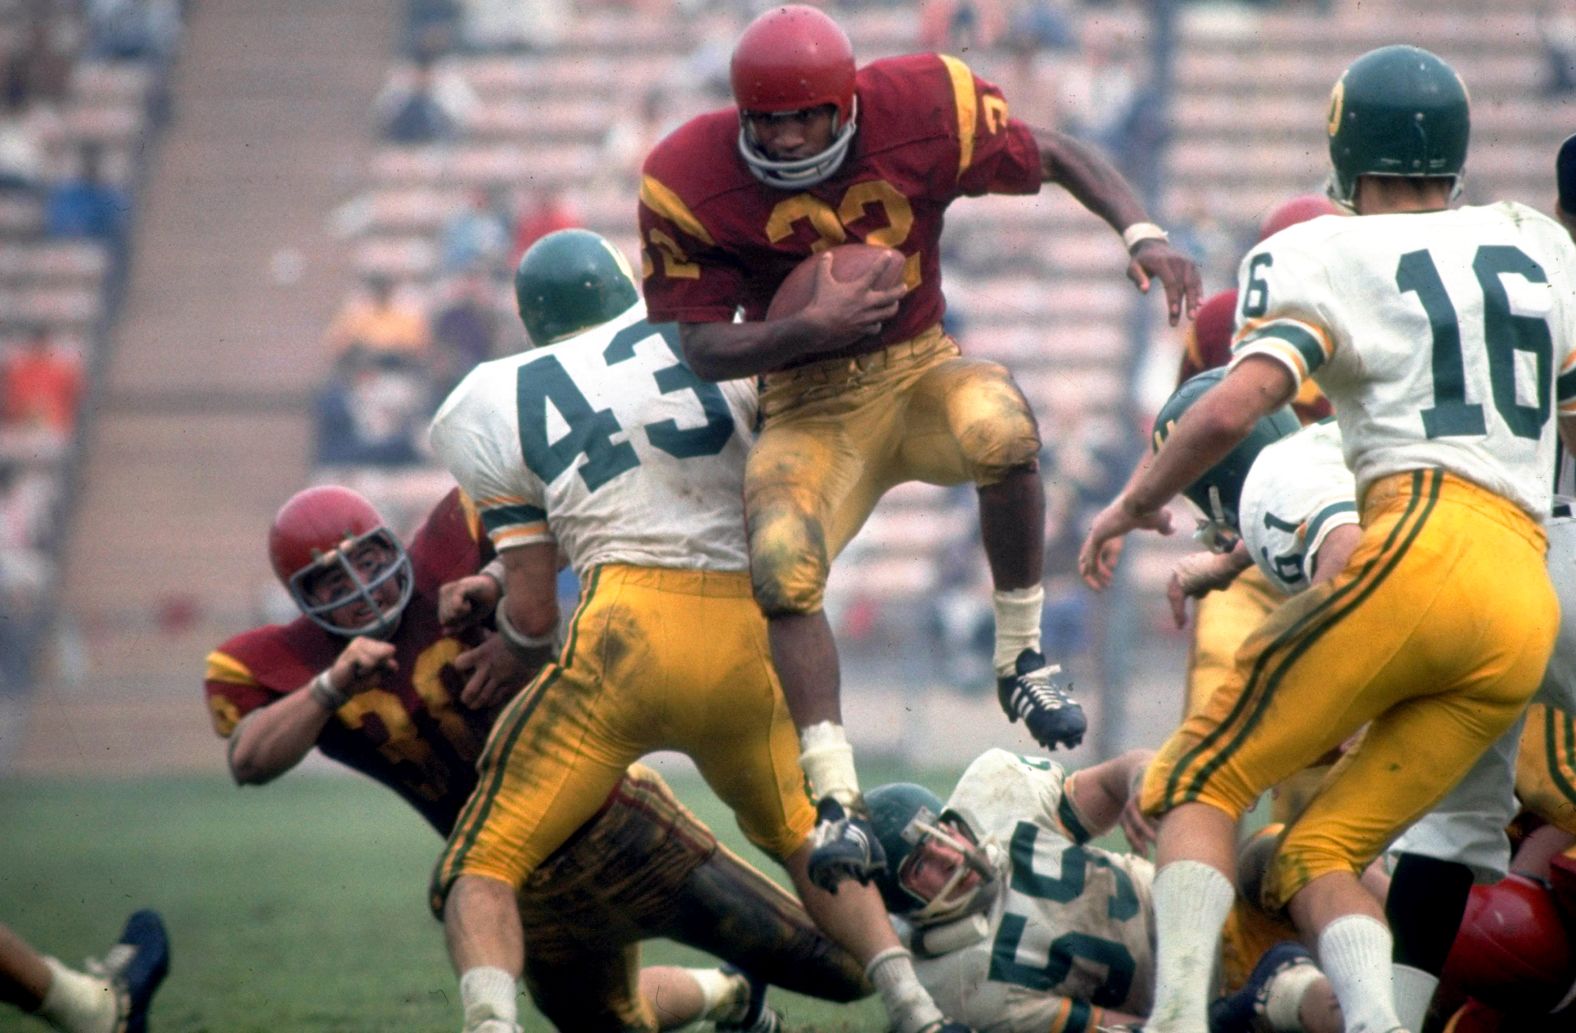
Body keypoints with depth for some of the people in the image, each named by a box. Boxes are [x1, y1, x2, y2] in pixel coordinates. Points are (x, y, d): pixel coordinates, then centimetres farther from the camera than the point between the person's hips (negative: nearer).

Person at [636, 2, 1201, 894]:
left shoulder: (922, 109, -14)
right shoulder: (689, 182, -15)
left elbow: (1055, 155, -1)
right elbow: (700, 347, -11)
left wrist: (1142, 234, -17)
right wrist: (810, 329, -28)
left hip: (921, 374, 0)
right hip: (809, 409, 0)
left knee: (1001, 429, -35)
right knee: (782, 565, -27)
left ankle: (1023, 654, -15)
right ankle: (838, 797, -20)